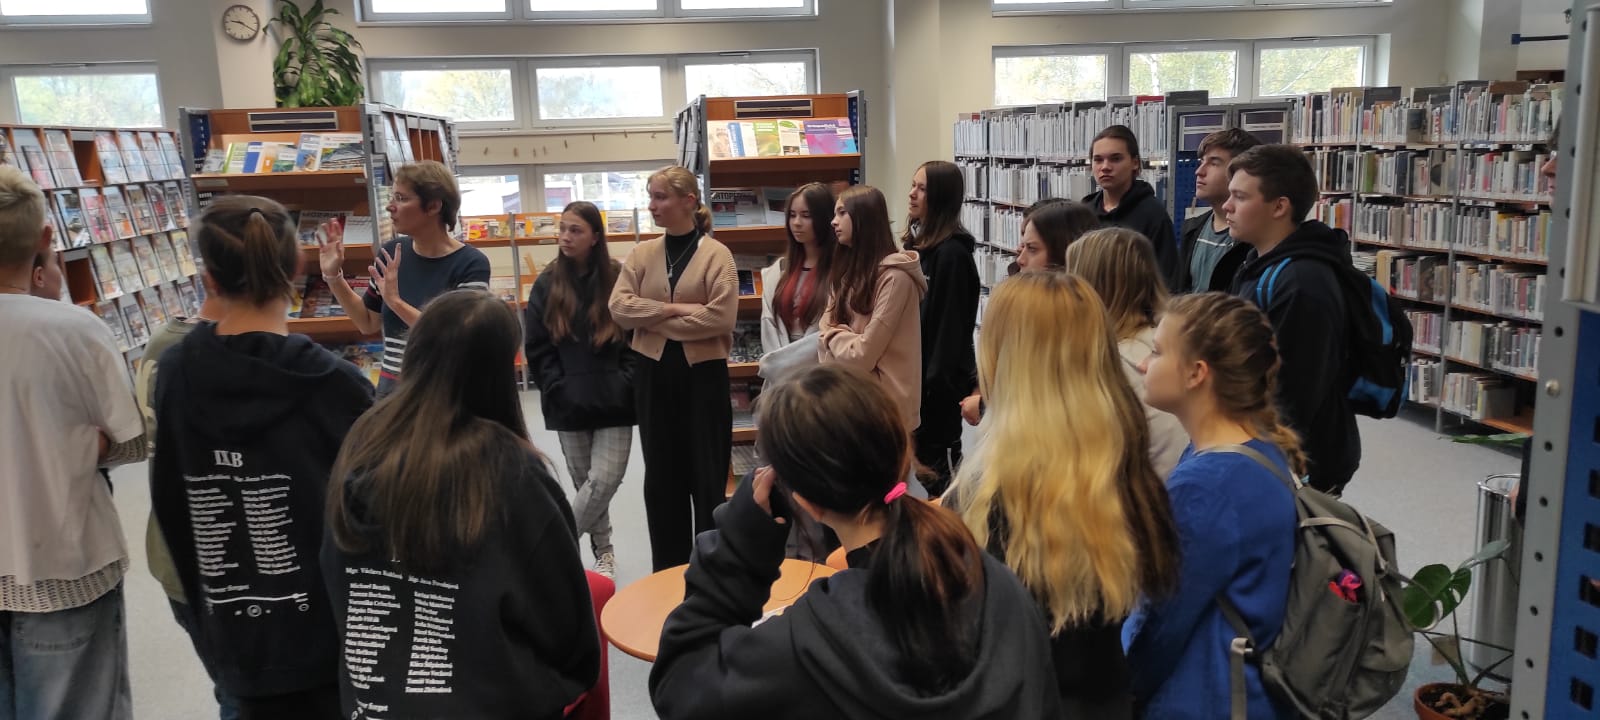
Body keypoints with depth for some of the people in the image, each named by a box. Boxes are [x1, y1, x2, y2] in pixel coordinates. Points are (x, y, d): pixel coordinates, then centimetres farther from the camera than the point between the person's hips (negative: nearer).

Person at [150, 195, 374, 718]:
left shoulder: (175, 373, -6)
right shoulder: (334, 385, -19)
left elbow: (169, 505, 2)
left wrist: (207, 604, 14)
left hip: (234, 631, 4)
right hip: (330, 626, -4)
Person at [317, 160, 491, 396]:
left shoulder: (471, 264, -15)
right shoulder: (391, 253, 1)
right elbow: (369, 324, 11)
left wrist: (396, 301, -25)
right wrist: (334, 277, 2)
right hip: (391, 387, 5)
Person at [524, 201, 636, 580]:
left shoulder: (619, 279, -1)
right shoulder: (547, 285, 3)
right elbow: (536, 348, 3)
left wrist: (624, 383, -7)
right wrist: (557, 389, -6)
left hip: (614, 401, -1)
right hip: (568, 405, 1)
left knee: (605, 480, -9)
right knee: (584, 481, 9)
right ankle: (603, 550, 25)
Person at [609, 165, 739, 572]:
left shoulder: (715, 253, -6)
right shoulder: (642, 254, 7)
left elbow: (721, 315, -18)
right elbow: (619, 307, -4)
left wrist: (654, 320, -13)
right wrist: (674, 310, -16)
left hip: (702, 373, -4)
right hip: (654, 373, 5)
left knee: (707, 474, 4)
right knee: (661, 474, 12)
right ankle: (668, 568, 24)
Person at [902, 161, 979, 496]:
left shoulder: (952, 253, -17)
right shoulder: (915, 245, 10)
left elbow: (951, 324, -20)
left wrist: (937, 380, -20)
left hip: (940, 378, -9)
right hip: (914, 372, 9)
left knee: (939, 460, 3)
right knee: (922, 455, 16)